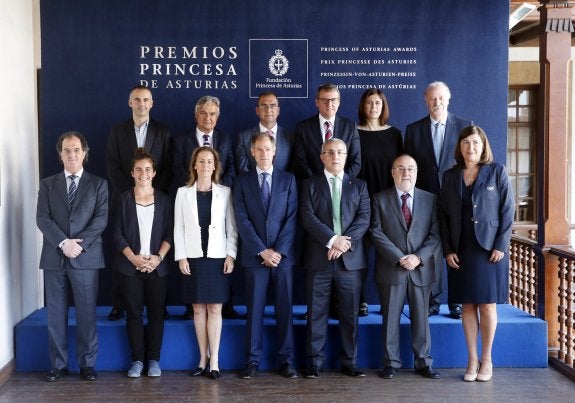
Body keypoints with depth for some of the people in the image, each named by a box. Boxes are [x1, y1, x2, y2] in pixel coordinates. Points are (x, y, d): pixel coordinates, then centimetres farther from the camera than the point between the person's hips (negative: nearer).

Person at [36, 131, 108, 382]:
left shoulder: (98, 184, 8)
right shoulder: (47, 184, 12)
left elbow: (101, 218, -2)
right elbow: (42, 218, 1)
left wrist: (79, 243, -14)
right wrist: (63, 243, -13)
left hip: (86, 257, -1)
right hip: (54, 257, 2)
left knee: (87, 313, 1)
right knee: (56, 313, 5)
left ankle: (87, 364, 10)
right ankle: (58, 365, 14)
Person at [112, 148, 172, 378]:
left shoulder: (164, 200, 6)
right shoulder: (124, 199, 6)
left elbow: (170, 233, 3)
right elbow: (118, 234, 1)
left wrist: (158, 257, -11)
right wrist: (134, 258, -11)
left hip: (157, 266, 0)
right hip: (130, 266, 0)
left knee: (156, 313, 1)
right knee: (133, 313, 2)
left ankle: (154, 359, 10)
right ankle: (137, 360, 10)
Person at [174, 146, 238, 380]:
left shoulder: (225, 192, 4)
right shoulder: (183, 193, 6)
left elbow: (231, 227, 3)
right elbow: (178, 228, 4)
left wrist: (231, 255, -6)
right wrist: (181, 257, -4)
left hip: (217, 257, -1)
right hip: (193, 258, 1)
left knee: (215, 309, 0)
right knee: (198, 309, 6)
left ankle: (214, 360, 2)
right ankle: (204, 358, 15)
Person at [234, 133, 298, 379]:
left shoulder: (288, 180, 8)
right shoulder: (242, 182, 7)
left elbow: (292, 218, 1)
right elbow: (242, 221, -2)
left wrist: (279, 251, -9)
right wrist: (262, 251, -10)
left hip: (283, 255, 1)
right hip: (254, 256, 0)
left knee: (285, 308, 4)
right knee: (255, 309, 3)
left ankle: (286, 360, 11)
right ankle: (253, 360, 10)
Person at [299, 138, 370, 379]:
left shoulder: (359, 186, 13)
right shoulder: (310, 185, 8)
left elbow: (364, 218, 1)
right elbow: (308, 217, -5)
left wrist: (345, 242, -13)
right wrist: (332, 239, -16)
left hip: (350, 258, 1)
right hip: (318, 258, -1)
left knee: (350, 313, 5)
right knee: (317, 313, 2)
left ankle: (350, 363, 13)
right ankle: (315, 362, 10)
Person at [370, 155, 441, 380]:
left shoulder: (430, 199, 8)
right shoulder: (380, 199, 4)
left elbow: (435, 234, 3)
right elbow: (377, 233, -4)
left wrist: (419, 257, -12)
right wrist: (399, 258, -13)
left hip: (421, 269, 1)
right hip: (391, 269, -1)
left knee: (421, 317, 7)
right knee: (390, 318, 4)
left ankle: (423, 362, 17)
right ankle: (391, 363, 14)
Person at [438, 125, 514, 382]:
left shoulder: (497, 172, 0)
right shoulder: (450, 176, 8)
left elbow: (508, 210, -2)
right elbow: (443, 215, 6)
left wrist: (501, 245, -10)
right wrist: (448, 250, -2)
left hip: (490, 248, -2)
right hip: (461, 250, 3)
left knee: (487, 304, 2)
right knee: (468, 305, 5)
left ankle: (486, 360, 13)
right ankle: (472, 361, 12)